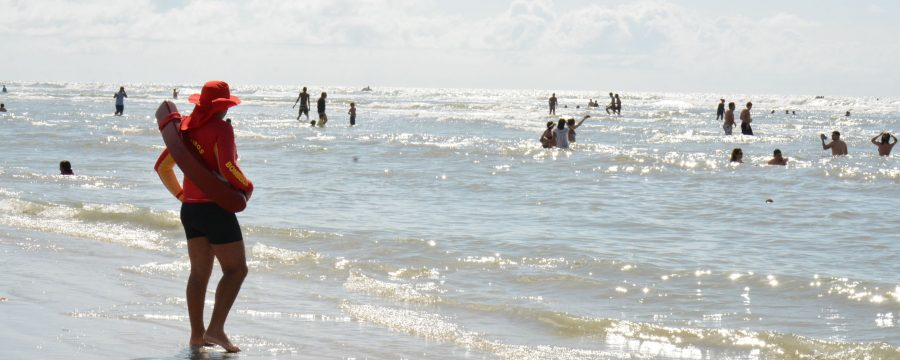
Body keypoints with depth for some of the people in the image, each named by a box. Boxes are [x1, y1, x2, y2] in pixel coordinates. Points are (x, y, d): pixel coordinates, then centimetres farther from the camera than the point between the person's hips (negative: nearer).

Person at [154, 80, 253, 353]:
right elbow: (227, 167, -26)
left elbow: (162, 166, 16)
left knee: (199, 272, 12)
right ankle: (216, 328, -14)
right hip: (216, 208, -8)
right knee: (235, 269, -3)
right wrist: (247, 187, -8)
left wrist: (180, 194, 26)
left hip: (190, 208, 8)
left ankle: (197, 334, 13)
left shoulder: (187, 127, 10)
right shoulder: (221, 129, -13)